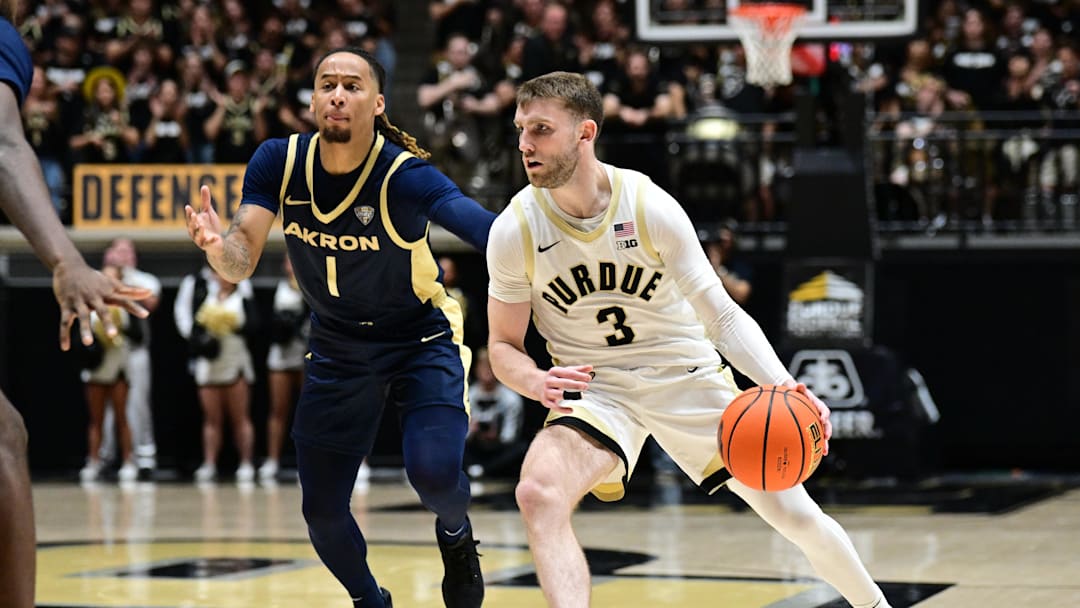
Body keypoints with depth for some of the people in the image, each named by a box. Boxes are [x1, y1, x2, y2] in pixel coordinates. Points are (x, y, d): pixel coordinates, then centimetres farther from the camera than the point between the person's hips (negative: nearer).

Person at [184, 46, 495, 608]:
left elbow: (494, 234, -42)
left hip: (421, 341, -4)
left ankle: (455, 534, 12)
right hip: (336, 349, 4)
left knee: (433, 471, -25)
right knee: (322, 512, 3)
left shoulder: (405, 176, -27)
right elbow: (241, 262, -19)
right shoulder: (279, 162, -15)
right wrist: (217, 246, -44)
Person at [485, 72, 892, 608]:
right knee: (538, 493, -32)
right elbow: (503, 347, -3)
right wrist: (537, 382, -27)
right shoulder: (514, 231, -13)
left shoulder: (650, 206, -17)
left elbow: (722, 315, -14)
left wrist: (781, 384, -31)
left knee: (796, 515, 6)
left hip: (687, 378, 0)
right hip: (594, 389, 0)